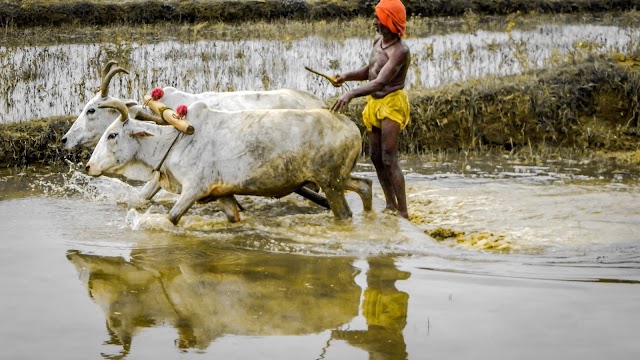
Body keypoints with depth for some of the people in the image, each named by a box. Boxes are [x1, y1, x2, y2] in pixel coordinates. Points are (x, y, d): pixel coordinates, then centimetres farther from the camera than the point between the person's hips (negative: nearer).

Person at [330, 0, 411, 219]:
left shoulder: (400, 51, -22)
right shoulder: (378, 40, 6)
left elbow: (380, 82, -32)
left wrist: (351, 94, -43)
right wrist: (347, 76, 1)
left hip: (392, 103, -9)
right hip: (375, 103, 9)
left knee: (389, 158, -14)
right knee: (375, 156, 12)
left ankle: (403, 213, -12)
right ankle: (390, 205, 22)